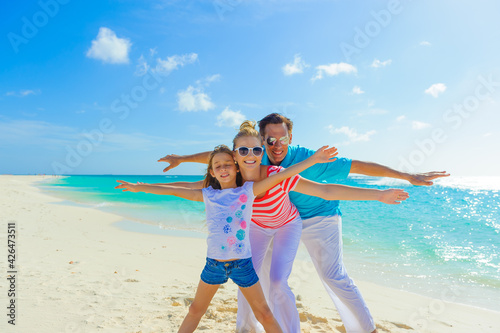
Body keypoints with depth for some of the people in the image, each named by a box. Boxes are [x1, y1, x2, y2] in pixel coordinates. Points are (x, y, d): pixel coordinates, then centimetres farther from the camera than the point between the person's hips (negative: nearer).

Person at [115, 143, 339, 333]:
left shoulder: (248, 190, -5)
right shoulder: (207, 195, 2)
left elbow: (281, 175, -11)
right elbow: (173, 191, 6)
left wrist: (312, 159, -16)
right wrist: (139, 187, 9)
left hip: (242, 263, -2)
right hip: (214, 262, 3)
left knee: (264, 314, 7)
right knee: (195, 311, 18)